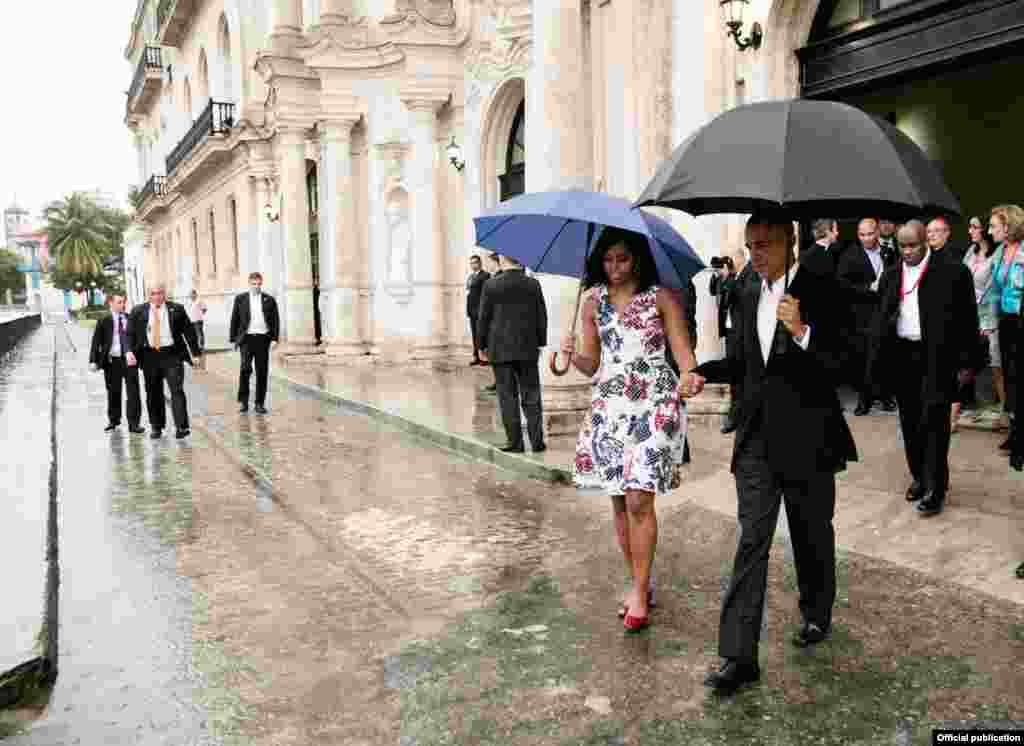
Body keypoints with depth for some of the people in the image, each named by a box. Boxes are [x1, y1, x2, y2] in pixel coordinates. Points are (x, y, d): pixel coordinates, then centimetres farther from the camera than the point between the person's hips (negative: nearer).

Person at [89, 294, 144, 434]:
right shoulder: (104, 322, 3)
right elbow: (96, 342, 1)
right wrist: (94, 360, -7)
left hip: (130, 360, 1)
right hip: (112, 361, 0)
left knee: (133, 392, -4)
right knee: (113, 393, 9)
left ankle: (133, 423, 0)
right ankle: (113, 420, 25)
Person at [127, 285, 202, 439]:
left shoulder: (176, 310, 3)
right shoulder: (138, 311, 7)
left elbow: (189, 331, 4)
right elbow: (130, 333, 5)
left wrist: (196, 354, 1)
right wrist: (130, 351, -12)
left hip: (172, 355, -2)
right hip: (149, 356, 2)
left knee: (177, 390, -10)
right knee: (153, 393, 9)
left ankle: (181, 427, -10)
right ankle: (156, 427, 22)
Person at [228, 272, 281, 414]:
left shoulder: (269, 300, 8)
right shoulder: (240, 298, 7)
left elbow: (275, 320, 6)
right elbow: (234, 320, 8)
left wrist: (275, 338, -4)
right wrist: (233, 339, 4)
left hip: (263, 338, 1)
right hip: (247, 338, -1)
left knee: (262, 372, 1)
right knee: (245, 369, -15)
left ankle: (260, 403, 9)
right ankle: (243, 401, -2)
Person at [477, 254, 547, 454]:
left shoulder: (491, 286, -7)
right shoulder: (533, 284, -2)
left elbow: (483, 319, -4)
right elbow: (542, 317, 2)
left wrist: (482, 346, 7)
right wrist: (540, 343, 12)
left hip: (500, 350, -2)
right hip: (528, 349, 2)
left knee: (508, 398, 5)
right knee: (531, 397, 9)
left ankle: (515, 442, 6)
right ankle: (537, 441, 10)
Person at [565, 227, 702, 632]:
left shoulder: (662, 297, 0)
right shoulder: (593, 303, 10)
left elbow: (682, 350, -5)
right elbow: (592, 364, 11)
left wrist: (688, 376, -27)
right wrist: (574, 355, -11)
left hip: (654, 407, -4)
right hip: (609, 407, 4)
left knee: (638, 500, -11)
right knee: (619, 502, 8)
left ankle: (639, 591, 5)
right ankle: (639, 583, 25)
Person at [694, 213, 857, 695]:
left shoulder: (821, 290, -7)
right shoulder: (746, 300, 10)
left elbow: (844, 362, -14)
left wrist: (801, 332, -30)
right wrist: (702, 372, 3)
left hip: (807, 437, -4)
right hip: (757, 437, 4)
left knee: (812, 533, 15)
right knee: (752, 539, -1)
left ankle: (816, 615, 41)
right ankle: (739, 657, -1)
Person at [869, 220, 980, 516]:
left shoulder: (953, 272, -5)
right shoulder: (891, 275, 8)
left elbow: (967, 319, -4)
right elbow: (883, 318, 12)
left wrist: (967, 363, -6)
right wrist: (879, 359, 7)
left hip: (937, 358, -4)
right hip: (902, 356, 5)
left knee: (934, 422, -4)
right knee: (910, 423, 12)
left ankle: (935, 489, 2)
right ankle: (919, 476, 26)